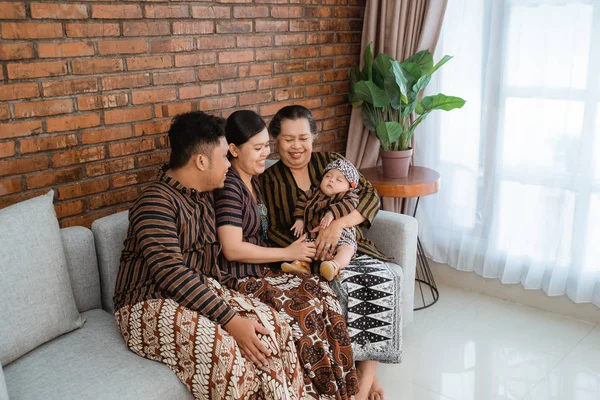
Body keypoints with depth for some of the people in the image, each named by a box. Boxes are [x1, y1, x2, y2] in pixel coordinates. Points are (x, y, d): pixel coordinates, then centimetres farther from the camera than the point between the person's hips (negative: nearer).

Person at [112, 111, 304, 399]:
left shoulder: (203, 197, 11)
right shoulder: (156, 201, -16)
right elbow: (172, 274, -25)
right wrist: (230, 319, -28)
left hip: (203, 292, 8)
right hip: (150, 305, -7)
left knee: (272, 326, -16)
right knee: (222, 349, -33)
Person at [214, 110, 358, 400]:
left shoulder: (252, 180, 12)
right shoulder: (229, 186, -16)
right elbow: (232, 249, -23)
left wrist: (290, 259, -1)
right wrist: (288, 253, -14)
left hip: (262, 270, 8)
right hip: (239, 280, -8)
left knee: (323, 292, -12)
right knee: (307, 309, -22)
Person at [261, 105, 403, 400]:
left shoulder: (331, 162, 11)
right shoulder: (269, 180, 9)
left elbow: (370, 196, -2)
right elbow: (272, 230, 0)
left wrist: (339, 223, -21)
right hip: (310, 261, -2)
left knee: (384, 277, -29)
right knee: (346, 285, -33)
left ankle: (366, 372, -23)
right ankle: (368, 373, -19)